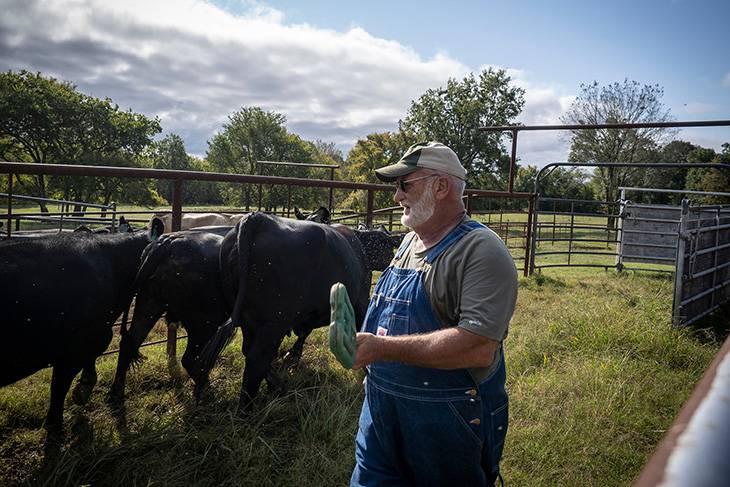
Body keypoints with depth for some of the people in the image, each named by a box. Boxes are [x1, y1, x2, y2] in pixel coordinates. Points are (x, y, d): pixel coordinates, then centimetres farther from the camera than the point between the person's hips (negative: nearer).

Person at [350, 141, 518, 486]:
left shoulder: (481, 251, -18)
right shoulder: (410, 242, 10)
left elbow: (478, 347, -29)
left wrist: (381, 348, -29)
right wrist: (361, 341, 9)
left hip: (449, 424, -7)